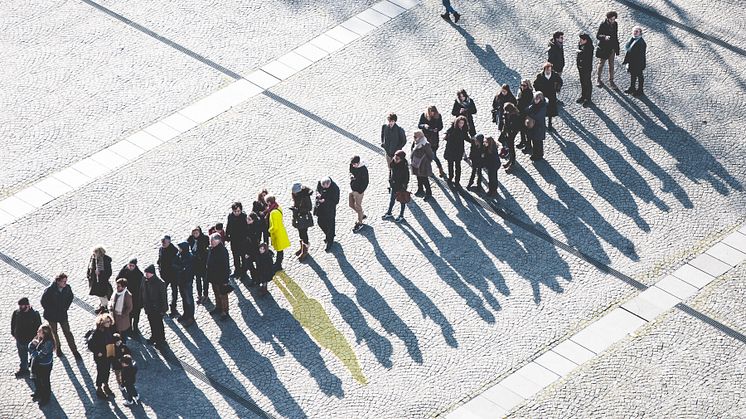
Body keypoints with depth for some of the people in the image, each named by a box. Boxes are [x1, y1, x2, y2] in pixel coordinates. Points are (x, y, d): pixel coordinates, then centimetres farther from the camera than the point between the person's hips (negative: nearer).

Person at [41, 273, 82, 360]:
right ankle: (58, 349, 35)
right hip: (52, 315, -2)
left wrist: (66, 307, 3)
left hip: (62, 314, 2)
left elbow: (70, 297, 9)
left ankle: (75, 352, 8)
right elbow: (43, 301, -12)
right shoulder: (50, 290, -24)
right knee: (54, 333, 15)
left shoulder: (67, 288, -12)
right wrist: (49, 310, -9)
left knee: (67, 333, 3)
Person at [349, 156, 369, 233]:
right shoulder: (352, 166, -6)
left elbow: (366, 182, -19)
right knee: (351, 204, 18)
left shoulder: (363, 169, -26)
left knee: (357, 206, 4)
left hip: (358, 191, -8)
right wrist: (351, 175, -9)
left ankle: (360, 223, 21)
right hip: (352, 189, 8)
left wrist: (360, 191, -18)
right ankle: (362, 215, 40)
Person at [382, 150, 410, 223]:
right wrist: (390, 182, 9)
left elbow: (406, 178, -17)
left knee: (402, 201, 13)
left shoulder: (404, 166, -26)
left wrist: (404, 186, -15)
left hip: (401, 186, -6)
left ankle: (401, 216, 30)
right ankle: (389, 214, 40)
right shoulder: (393, 163, -10)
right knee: (392, 200, 22)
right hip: (394, 185, 6)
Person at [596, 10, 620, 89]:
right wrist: (604, 37, -37)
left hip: (612, 48, 4)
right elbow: (597, 36, -16)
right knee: (601, 64, 12)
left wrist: (616, 47, 12)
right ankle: (598, 79, 30)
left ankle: (611, 82, 18)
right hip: (603, 48, -4)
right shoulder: (603, 25, -17)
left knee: (611, 65, 9)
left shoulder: (615, 24, -1)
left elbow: (616, 35, 10)